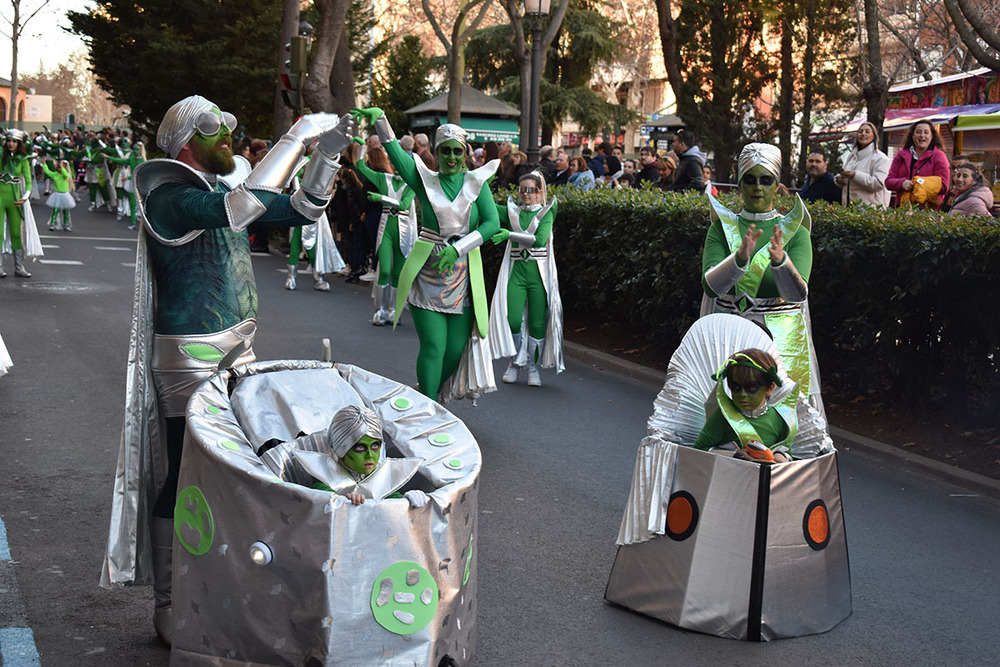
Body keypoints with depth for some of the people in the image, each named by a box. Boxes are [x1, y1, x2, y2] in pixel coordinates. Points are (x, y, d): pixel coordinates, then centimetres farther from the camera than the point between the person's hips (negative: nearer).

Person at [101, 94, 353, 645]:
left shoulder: (224, 187, 9)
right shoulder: (170, 198, -17)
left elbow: (301, 210, 13)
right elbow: (241, 208, -34)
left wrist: (326, 154, -3)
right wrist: (298, 135, -27)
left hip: (237, 348, 9)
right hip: (188, 357, -9)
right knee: (183, 476, -3)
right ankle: (168, 608, 8)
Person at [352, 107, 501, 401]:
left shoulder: (477, 182, 3)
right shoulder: (425, 180, 3)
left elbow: (492, 223, -8)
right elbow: (394, 152, -8)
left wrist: (457, 248, -20)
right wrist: (379, 117, -23)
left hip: (464, 277, 2)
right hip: (427, 275, -2)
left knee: (456, 349, 5)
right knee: (433, 347, -8)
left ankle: (428, 395, 29)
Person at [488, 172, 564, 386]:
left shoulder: (546, 213, 2)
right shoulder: (513, 211, 12)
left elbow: (539, 239, -14)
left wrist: (510, 235, -20)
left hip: (539, 273, -2)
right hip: (516, 271, 2)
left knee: (537, 323, -1)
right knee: (512, 320, -10)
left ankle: (533, 368, 16)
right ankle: (515, 362, 14)